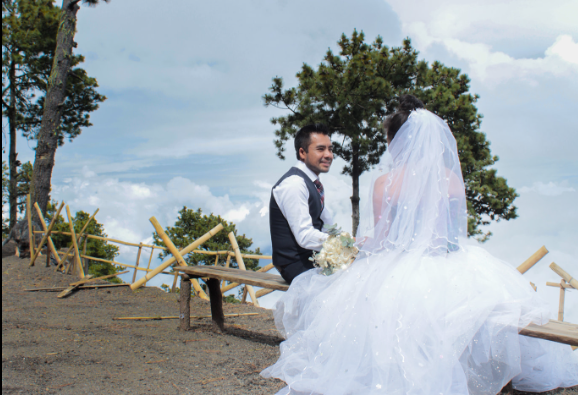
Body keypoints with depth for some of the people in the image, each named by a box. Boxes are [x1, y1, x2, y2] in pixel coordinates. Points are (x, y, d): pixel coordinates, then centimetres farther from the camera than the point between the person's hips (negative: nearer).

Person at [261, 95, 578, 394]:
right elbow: (457, 230, 13)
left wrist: (367, 242, 19)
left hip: (400, 270, -3)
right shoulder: (452, 178, 2)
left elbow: (382, 239, -4)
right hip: (447, 268, 3)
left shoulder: (385, 181, -9)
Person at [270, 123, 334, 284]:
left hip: (314, 257, 9)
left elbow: (328, 223, 17)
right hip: (298, 266, -9)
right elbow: (305, 236, -24)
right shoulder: (293, 184, -19)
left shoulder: (313, 182, 9)